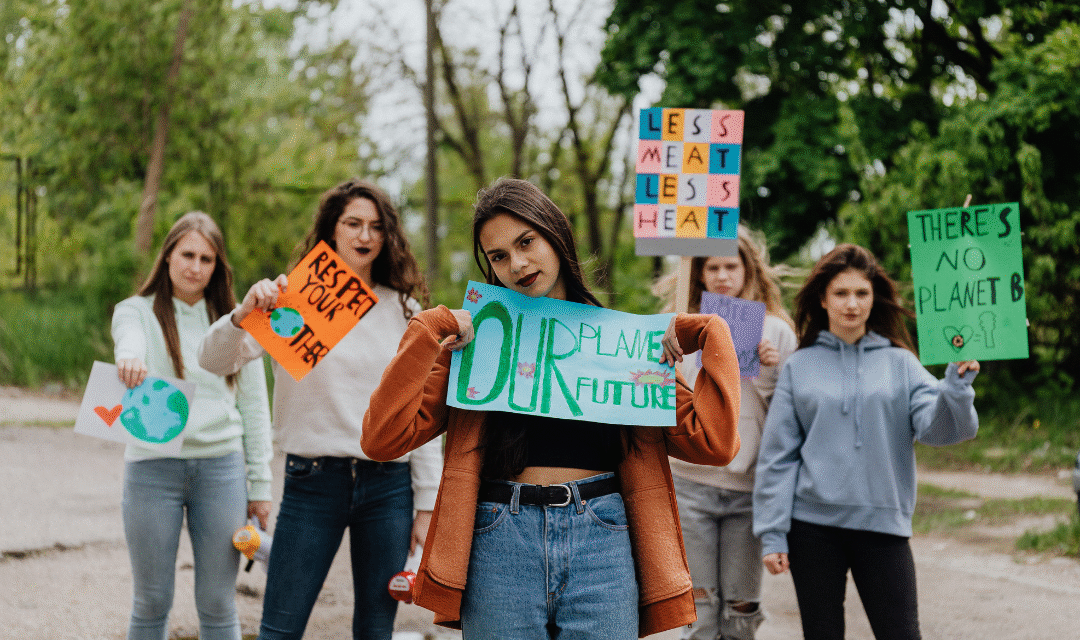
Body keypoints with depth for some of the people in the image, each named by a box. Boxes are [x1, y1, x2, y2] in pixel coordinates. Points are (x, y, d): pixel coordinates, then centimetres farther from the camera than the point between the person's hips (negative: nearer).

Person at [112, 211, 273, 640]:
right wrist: (130, 359, -47)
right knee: (151, 602, 5)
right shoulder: (136, 311, 3)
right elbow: (130, 341, -22)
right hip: (153, 467, -1)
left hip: (221, 467, 1)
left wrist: (260, 485, 5)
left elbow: (254, 405, 10)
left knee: (218, 604, 4)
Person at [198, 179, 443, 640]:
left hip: (389, 485, 2)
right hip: (313, 481, -2)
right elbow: (215, 361, -9)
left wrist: (426, 503, 4)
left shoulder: (403, 310, 8)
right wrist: (243, 315, -30)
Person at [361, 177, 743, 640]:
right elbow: (382, 439, -3)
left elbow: (713, 441, 2)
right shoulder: (477, 339, 9)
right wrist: (428, 333, -6)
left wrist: (709, 336, 3)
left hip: (602, 538, 1)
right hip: (499, 543, 0)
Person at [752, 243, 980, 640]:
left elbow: (937, 428, -8)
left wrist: (957, 384, -26)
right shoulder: (799, 367, 4)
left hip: (883, 523, 0)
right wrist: (771, 533, -2)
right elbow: (778, 456, 4)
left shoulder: (900, 364, 6)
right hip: (813, 525, 0)